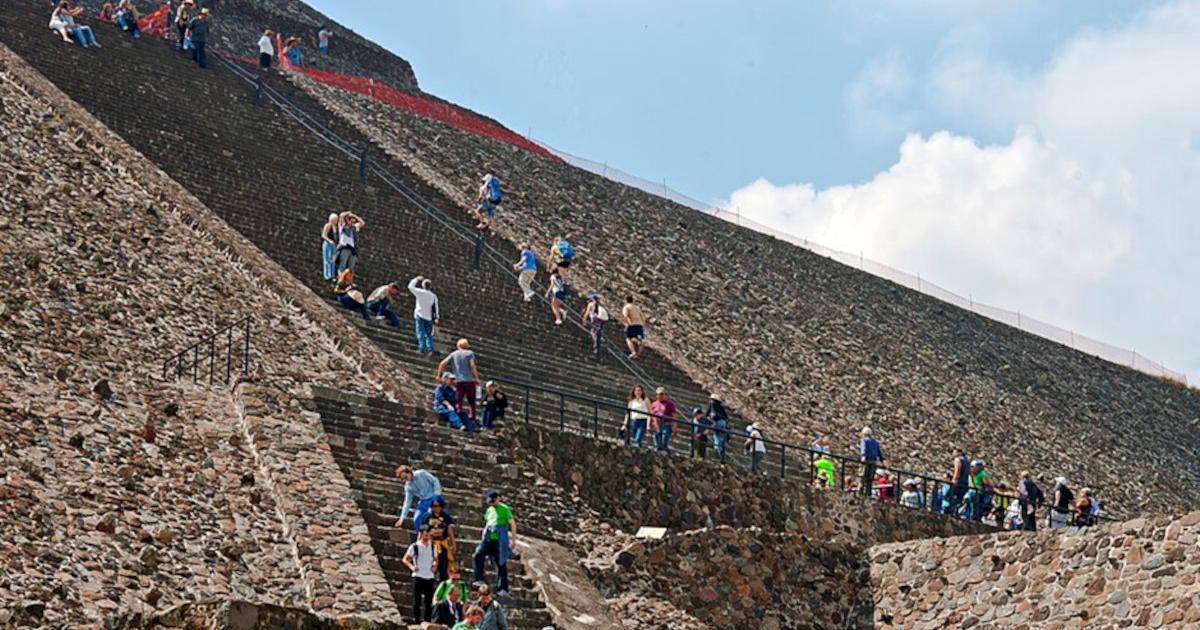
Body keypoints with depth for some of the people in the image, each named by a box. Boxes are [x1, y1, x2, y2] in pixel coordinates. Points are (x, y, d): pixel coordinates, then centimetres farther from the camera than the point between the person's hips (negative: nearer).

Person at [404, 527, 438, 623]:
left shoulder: (433, 547, 10)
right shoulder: (414, 547, -3)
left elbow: (435, 559, 22)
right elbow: (405, 559, 0)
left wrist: (434, 566, 1)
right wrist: (411, 566, -17)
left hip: (430, 577, 4)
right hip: (418, 576, -4)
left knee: (429, 601, 5)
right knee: (417, 600, -3)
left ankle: (428, 620, 13)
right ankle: (417, 620, 1)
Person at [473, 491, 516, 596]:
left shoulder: (504, 509, -4)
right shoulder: (489, 510, 17)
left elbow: (513, 524, -5)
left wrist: (513, 540, -9)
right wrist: (483, 538, 24)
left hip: (500, 540, -6)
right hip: (488, 539, 6)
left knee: (501, 564, -2)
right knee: (478, 554, -18)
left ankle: (502, 588, 4)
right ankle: (479, 580, -16)